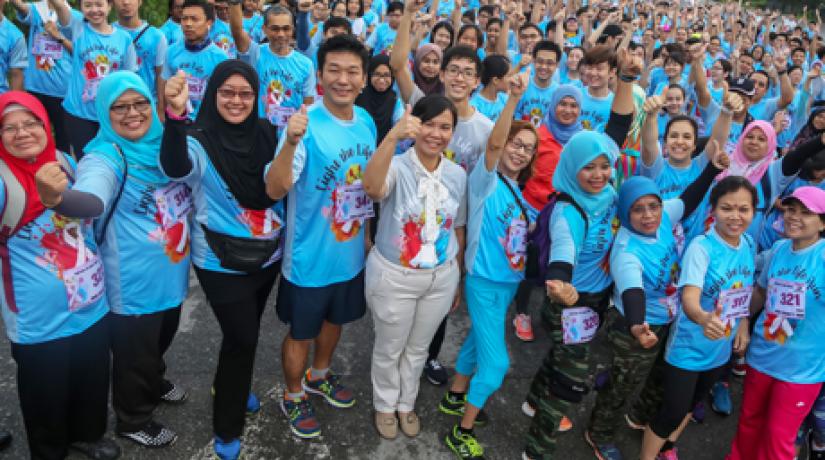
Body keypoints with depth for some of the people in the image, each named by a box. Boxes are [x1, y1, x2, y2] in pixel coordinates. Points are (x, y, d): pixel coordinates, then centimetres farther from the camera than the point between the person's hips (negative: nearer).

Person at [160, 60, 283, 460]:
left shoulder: (265, 134, -1)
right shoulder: (200, 140, -18)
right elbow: (175, 167, -43)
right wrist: (175, 114, -56)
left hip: (268, 255, 6)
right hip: (222, 263, -5)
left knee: (244, 333, 23)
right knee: (242, 337, 1)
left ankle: (234, 389, 51)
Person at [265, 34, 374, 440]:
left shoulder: (366, 122, -3)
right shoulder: (305, 124, -23)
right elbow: (275, 190, -33)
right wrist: (291, 142, -48)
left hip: (351, 253, 6)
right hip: (310, 257, -6)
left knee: (335, 319, 26)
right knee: (301, 332, 15)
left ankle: (319, 376, 53)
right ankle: (293, 397, 41)